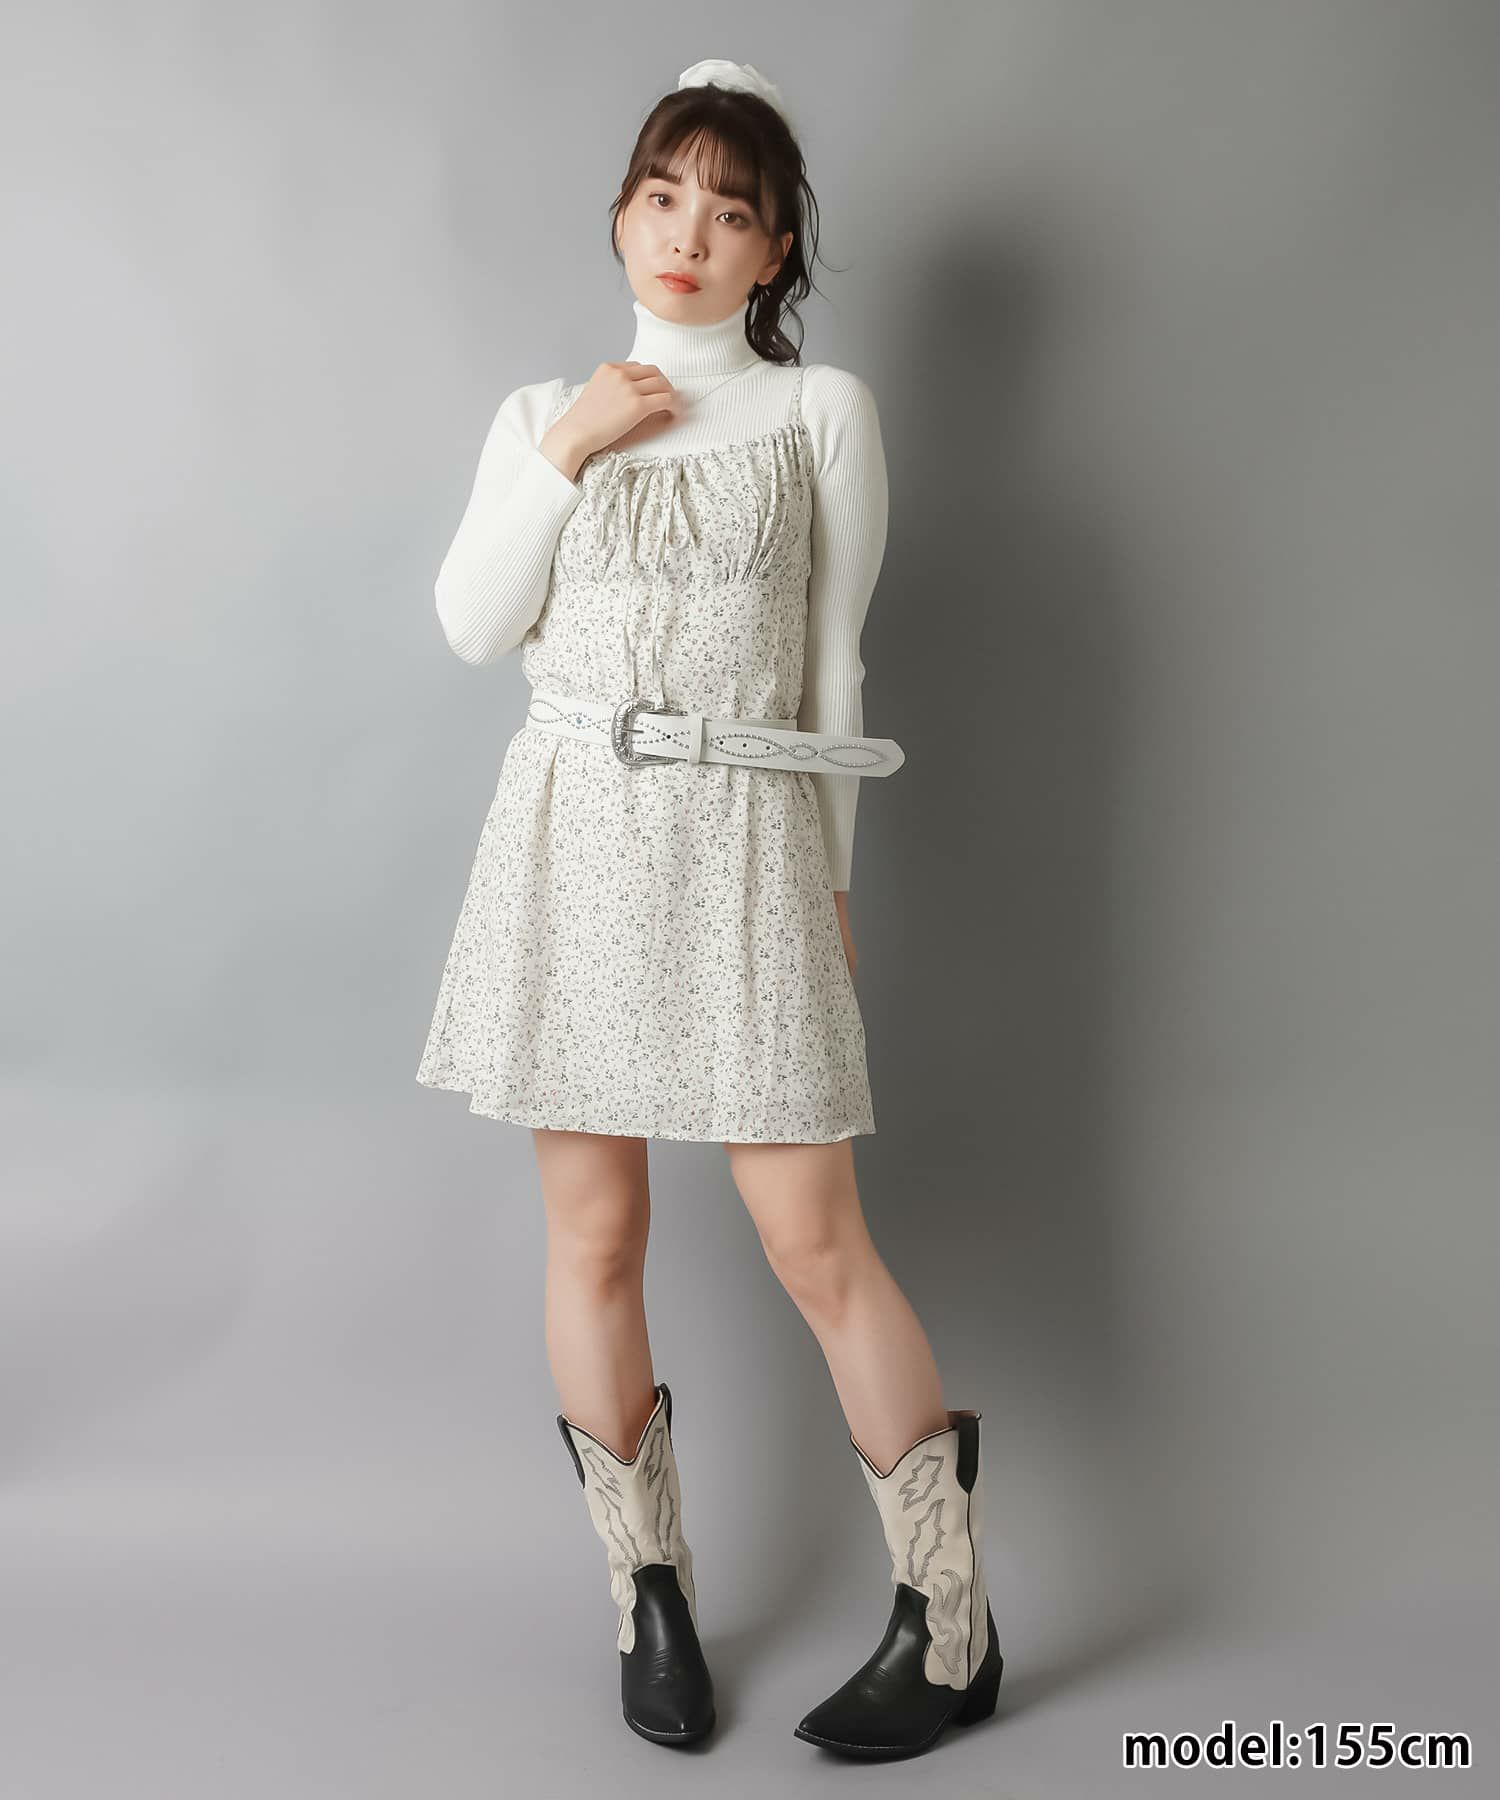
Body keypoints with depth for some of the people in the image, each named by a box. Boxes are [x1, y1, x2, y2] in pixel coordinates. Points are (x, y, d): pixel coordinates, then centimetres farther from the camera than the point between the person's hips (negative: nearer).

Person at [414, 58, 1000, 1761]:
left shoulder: (823, 411, 6)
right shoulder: (543, 412, 13)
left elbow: (833, 660, 7)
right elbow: (474, 625, 3)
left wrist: (831, 880, 7)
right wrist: (570, 453, -5)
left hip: (741, 847, -2)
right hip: (573, 838, 3)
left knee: (813, 1238, -4)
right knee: (592, 1236, 5)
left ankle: (951, 1621, 12)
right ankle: (648, 1585, 24)